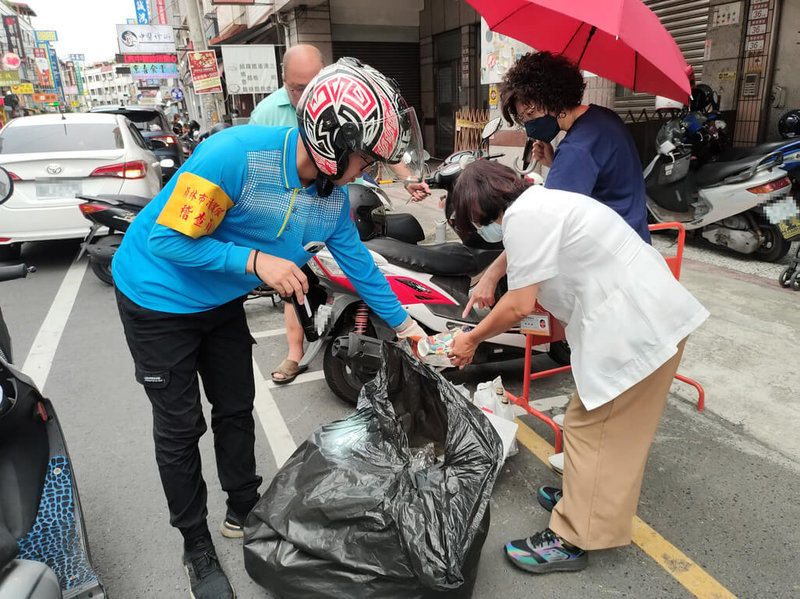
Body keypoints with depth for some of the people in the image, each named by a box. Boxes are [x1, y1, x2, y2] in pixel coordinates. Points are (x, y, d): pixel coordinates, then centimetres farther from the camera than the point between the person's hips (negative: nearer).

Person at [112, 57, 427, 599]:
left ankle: (244, 511, 37)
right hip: (159, 297, -6)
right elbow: (168, 238, -28)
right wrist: (255, 261, -33)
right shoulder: (238, 153, -32)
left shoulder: (334, 196, -10)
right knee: (181, 426, 4)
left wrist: (406, 326, 7)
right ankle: (197, 545, 24)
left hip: (222, 303, 6)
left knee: (237, 410, 15)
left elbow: (359, 264, 2)